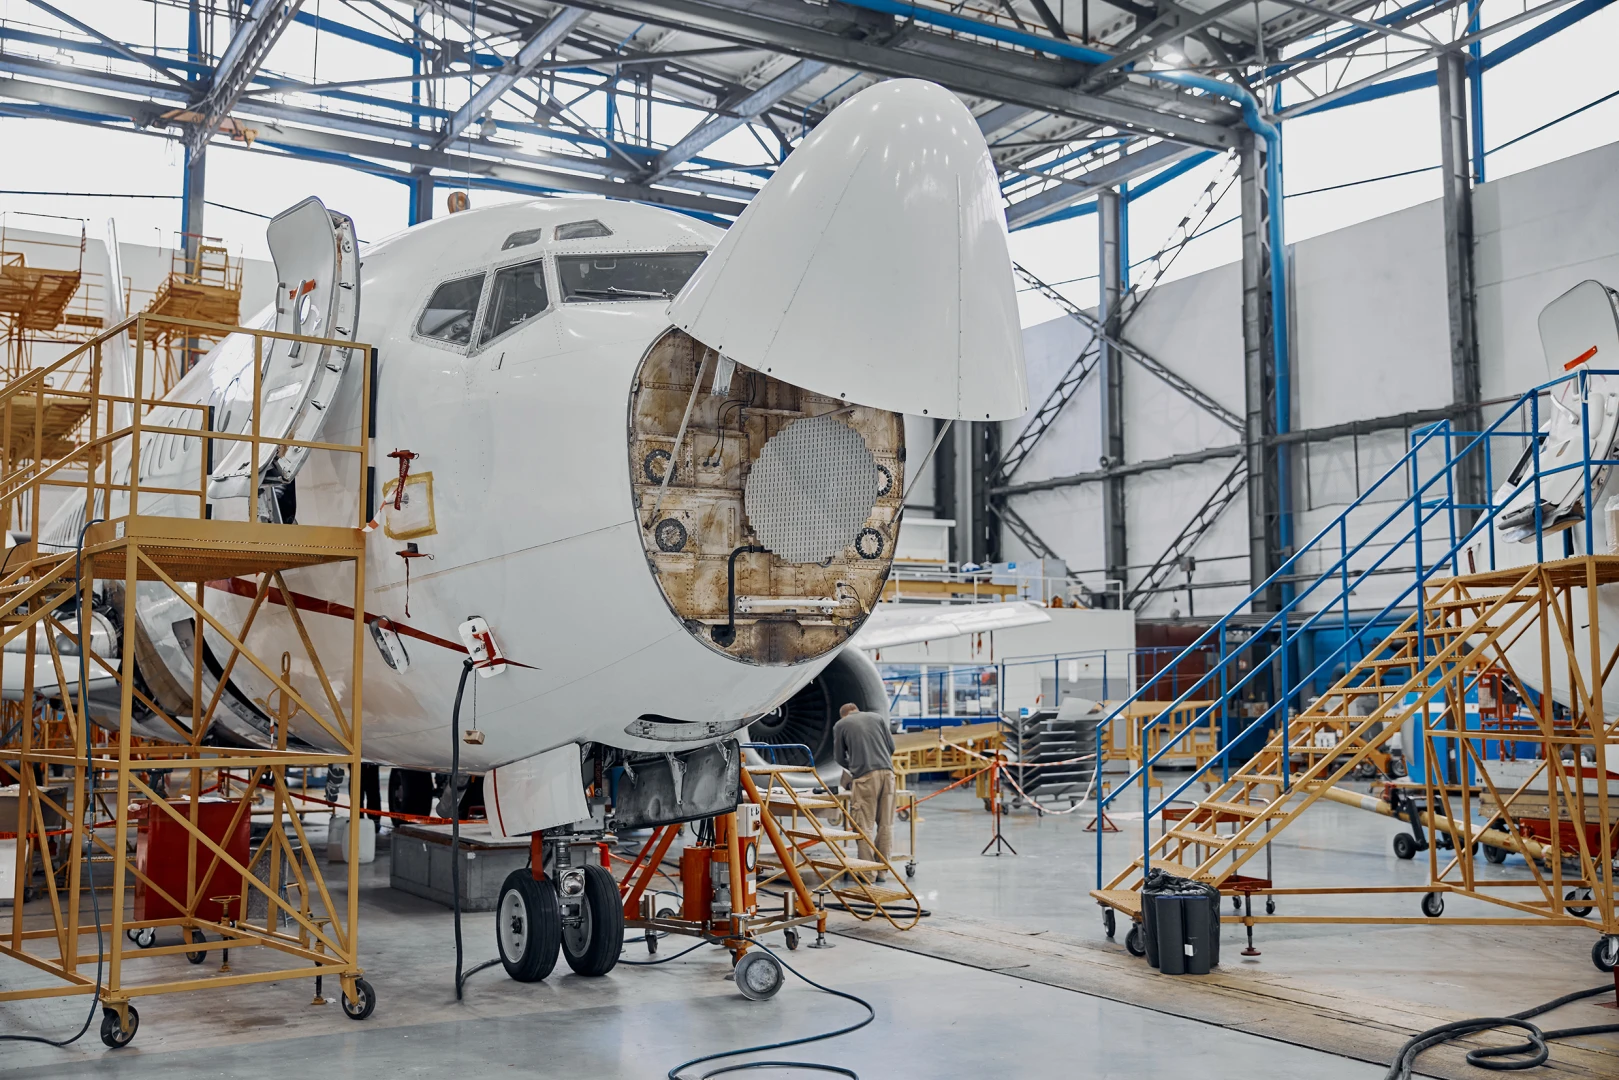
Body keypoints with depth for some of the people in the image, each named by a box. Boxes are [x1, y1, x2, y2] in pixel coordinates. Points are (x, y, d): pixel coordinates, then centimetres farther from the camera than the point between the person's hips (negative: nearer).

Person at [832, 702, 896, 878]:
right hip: (887, 771, 3)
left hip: (865, 776, -3)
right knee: (885, 824, 8)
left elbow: (840, 758, 17)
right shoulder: (877, 718, 20)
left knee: (865, 825, 0)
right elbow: (891, 746, 17)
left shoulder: (840, 725, 13)